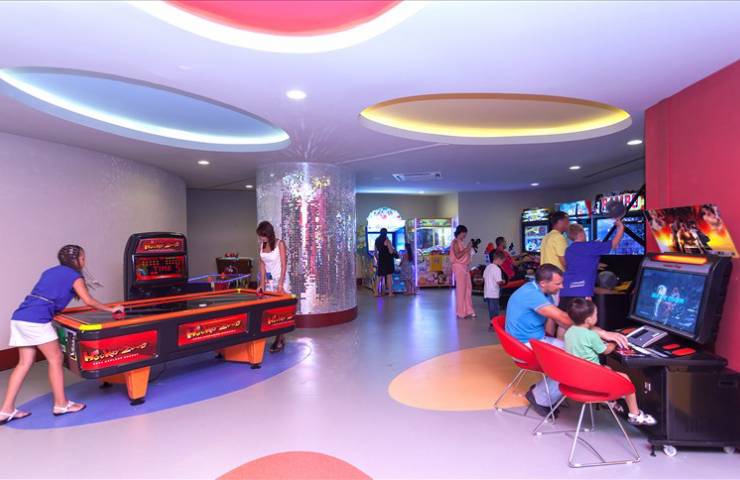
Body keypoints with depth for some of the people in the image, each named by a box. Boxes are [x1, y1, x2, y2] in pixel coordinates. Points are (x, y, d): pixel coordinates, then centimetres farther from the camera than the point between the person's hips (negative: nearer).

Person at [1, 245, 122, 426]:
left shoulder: (49, 272, 24)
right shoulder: (74, 276, 1)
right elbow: (89, 302, -1)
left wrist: (56, 309, 30)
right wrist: (111, 309, 9)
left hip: (19, 317, 8)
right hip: (36, 320, -8)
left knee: (25, 362, 12)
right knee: (55, 358, 3)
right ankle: (61, 404, 10)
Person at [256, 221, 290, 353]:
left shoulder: (280, 244, -11)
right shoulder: (261, 245, 5)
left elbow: (284, 265, -13)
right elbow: (262, 265, 6)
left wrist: (280, 284, -18)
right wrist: (262, 284, 0)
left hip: (280, 280, -6)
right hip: (268, 281, 6)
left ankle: (279, 341, 1)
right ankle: (280, 337, 14)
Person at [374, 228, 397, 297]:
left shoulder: (377, 241, 8)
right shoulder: (387, 240, -10)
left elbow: (375, 253, 12)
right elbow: (391, 252, -14)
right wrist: (394, 250, 7)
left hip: (381, 260, 6)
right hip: (388, 260, -5)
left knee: (379, 277, 11)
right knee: (389, 276, -1)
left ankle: (376, 292, 10)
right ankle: (390, 293, 1)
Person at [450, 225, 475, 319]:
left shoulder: (462, 242, 15)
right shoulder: (456, 242, -10)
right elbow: (457, 256, -19)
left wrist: (470, 248, 10)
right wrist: (467, 249, -19)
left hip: (465, 267, 9)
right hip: (459, 267, -9)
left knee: (468, 288, 9)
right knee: (461, 289, -4)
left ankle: (468, 311, 17)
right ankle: (461, 312, 4)